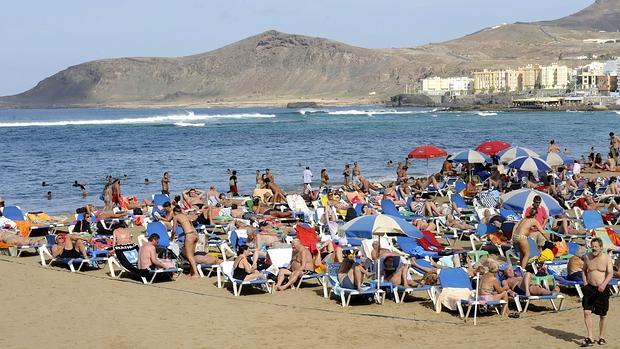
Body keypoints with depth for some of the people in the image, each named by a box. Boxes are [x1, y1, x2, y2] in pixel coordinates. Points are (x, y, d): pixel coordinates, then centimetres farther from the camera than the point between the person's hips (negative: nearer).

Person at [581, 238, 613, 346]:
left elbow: (610, 273, -12)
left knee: (603, 315, 10)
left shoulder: (606, 258, -6)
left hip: (602, 289, -2)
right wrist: (585, 281, 3)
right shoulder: (587, 257, 2)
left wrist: (604, 284, -29)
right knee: (587, 312, -12)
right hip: (590, 288, 2)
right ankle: (589, 338, -10)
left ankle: (601, 337, 26)